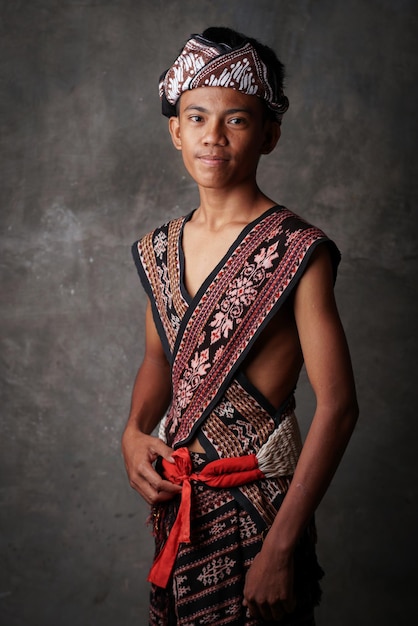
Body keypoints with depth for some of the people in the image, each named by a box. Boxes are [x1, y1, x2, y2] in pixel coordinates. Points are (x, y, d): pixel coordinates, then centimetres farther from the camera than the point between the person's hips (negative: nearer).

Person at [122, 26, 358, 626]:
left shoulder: (297, 251, -16)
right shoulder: (161, 248, 4)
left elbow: (337, 407, -18)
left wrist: (280, 548, -19)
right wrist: (135, 432, -2)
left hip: (256, 506, -5)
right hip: (176, 499, 6)